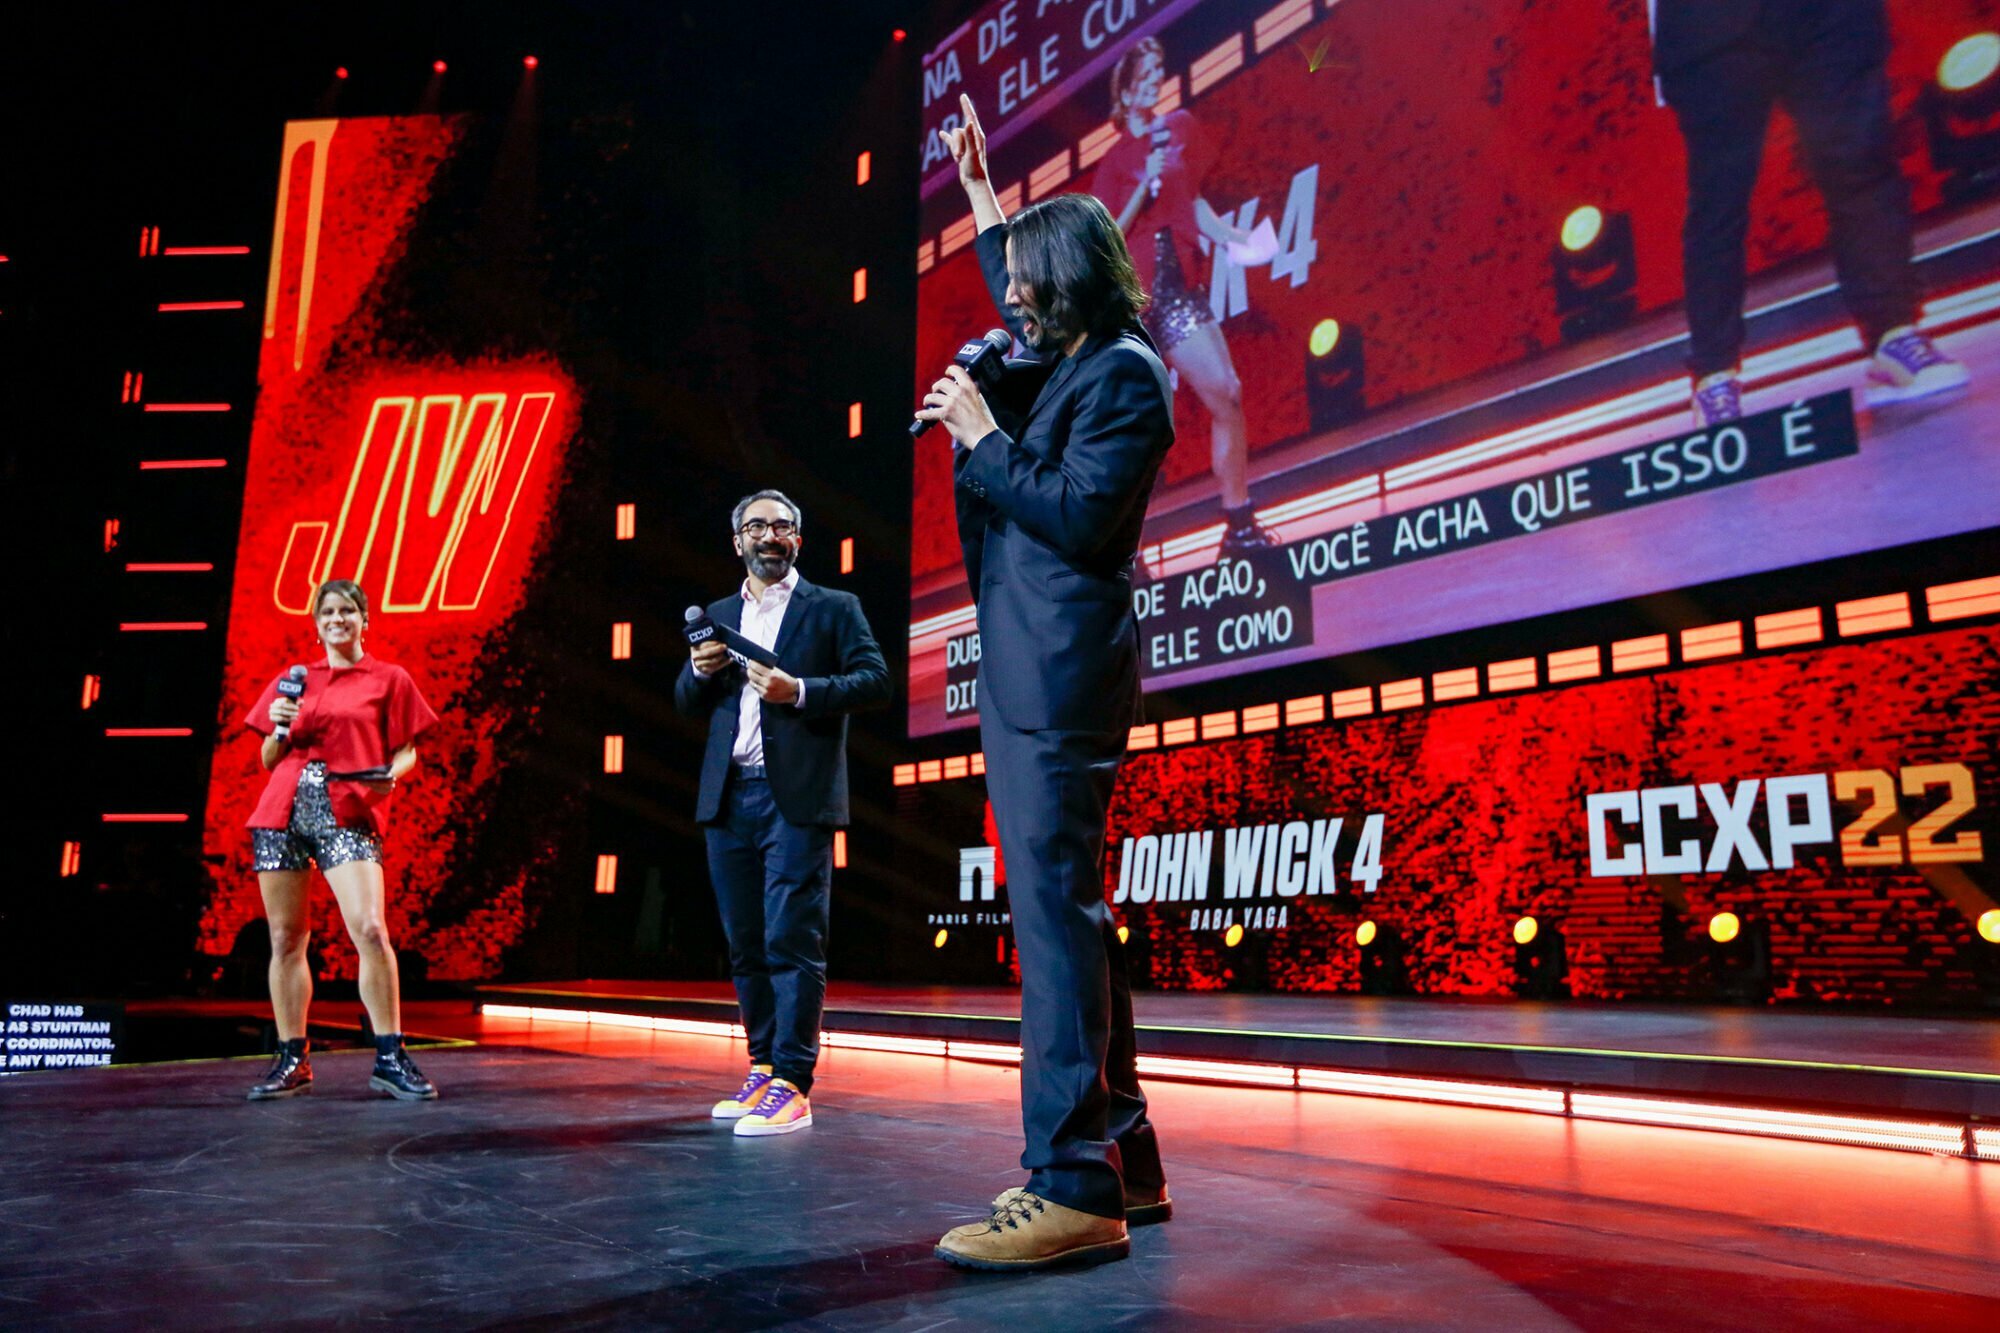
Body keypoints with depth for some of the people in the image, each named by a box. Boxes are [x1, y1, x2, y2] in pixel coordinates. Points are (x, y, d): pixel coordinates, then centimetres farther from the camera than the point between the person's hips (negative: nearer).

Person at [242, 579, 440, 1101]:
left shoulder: (389, 680, 9)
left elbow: (406, 750, 7)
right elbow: (269, 761, 19)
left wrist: (391, 775, -15)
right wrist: (278, 728, -1)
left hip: (348, 814, -4)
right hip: (284, 809, 4)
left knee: (370, 930, -17)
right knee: (285, 939, 5)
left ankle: (390, 1059, -9)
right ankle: (292, 1061, 16)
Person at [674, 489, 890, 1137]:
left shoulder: (833, 608, 6)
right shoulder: (717, 617, 19)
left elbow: (875, 680, -4)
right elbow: (687, 705, 18)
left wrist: (798, 690, -17)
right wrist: (699, 671, -4)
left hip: (796, 796, -5)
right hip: (729, 797, 5)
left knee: (792, 942, -8)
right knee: (745, 944, 10)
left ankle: (791, 1085, -4)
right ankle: (762, 1070, 20)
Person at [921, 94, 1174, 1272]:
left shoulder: (1124, 377, -7)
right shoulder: (1075, 367, 21)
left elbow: (1077, 514, -18)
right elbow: (1017, 289, 41)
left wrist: (981, 436, -7)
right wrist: (981, 189, 45)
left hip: (1060, 678, -10)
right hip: (1033, 675, 10)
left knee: (1054, 911, -14)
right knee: (1069, 911, 10)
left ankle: (1074, 1188, -12)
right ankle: (1120, 1158, 18)